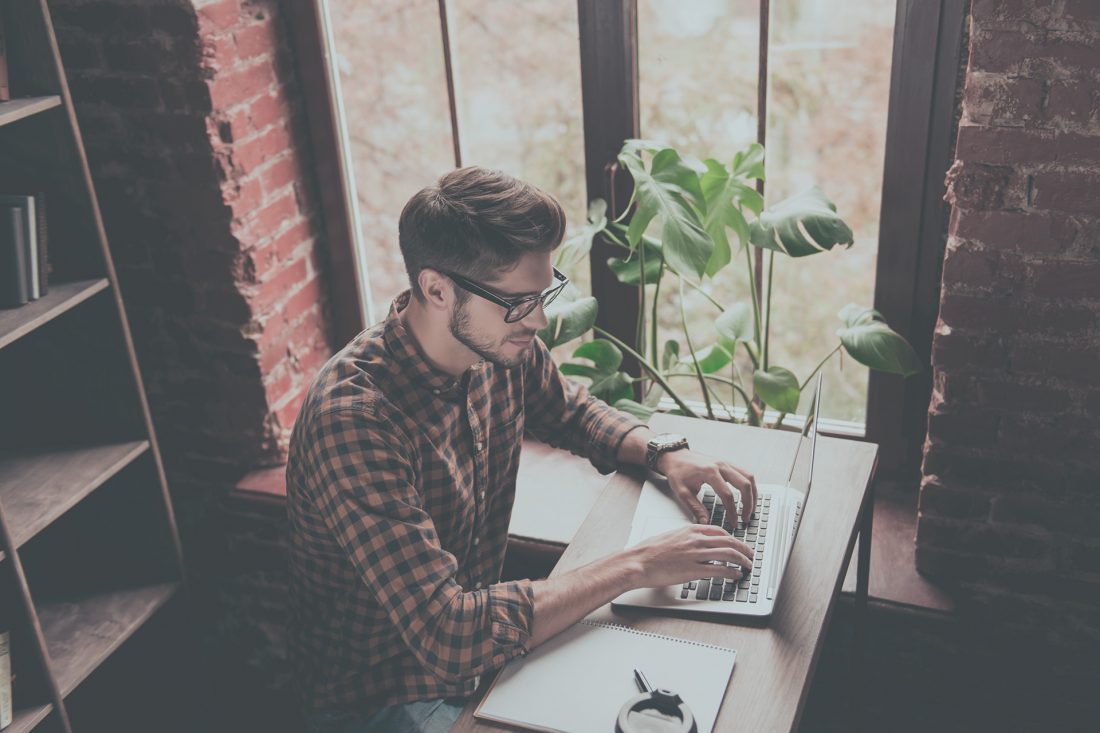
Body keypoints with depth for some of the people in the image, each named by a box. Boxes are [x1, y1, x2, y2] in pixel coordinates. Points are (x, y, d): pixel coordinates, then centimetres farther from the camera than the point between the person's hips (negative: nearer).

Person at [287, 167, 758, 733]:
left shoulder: (500, 346, -9)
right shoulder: (354, 420, -33)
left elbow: (570, 409, 14)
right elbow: (446, 635, -37)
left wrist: (663, 452, -6)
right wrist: (635, 567, -32)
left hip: (481, 636, 7)